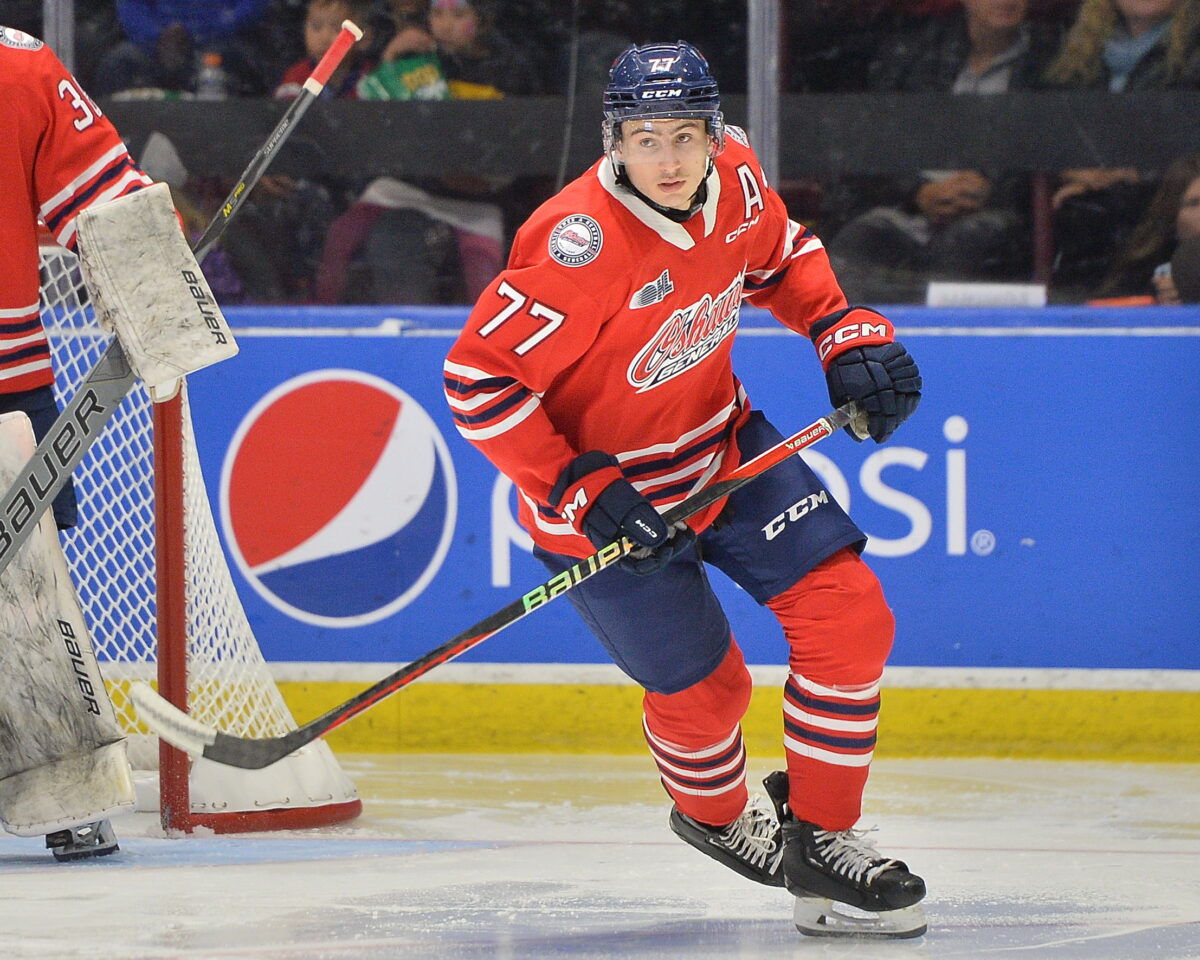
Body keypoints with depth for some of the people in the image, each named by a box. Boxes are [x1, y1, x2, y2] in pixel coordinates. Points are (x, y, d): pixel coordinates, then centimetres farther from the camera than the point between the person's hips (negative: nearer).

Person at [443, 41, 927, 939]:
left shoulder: (737, 180, -11)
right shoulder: (579, 245, -33)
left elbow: (781, 257, 14)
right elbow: (479, 377, -30)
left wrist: (846, 330, -1)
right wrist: (582, 494, -31)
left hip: (722, 447, 6)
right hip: (604, 486, -6)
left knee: (849, 616, -4)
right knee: (705, 686, 3)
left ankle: (818, 836, 11)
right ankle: (717, 815, 38)